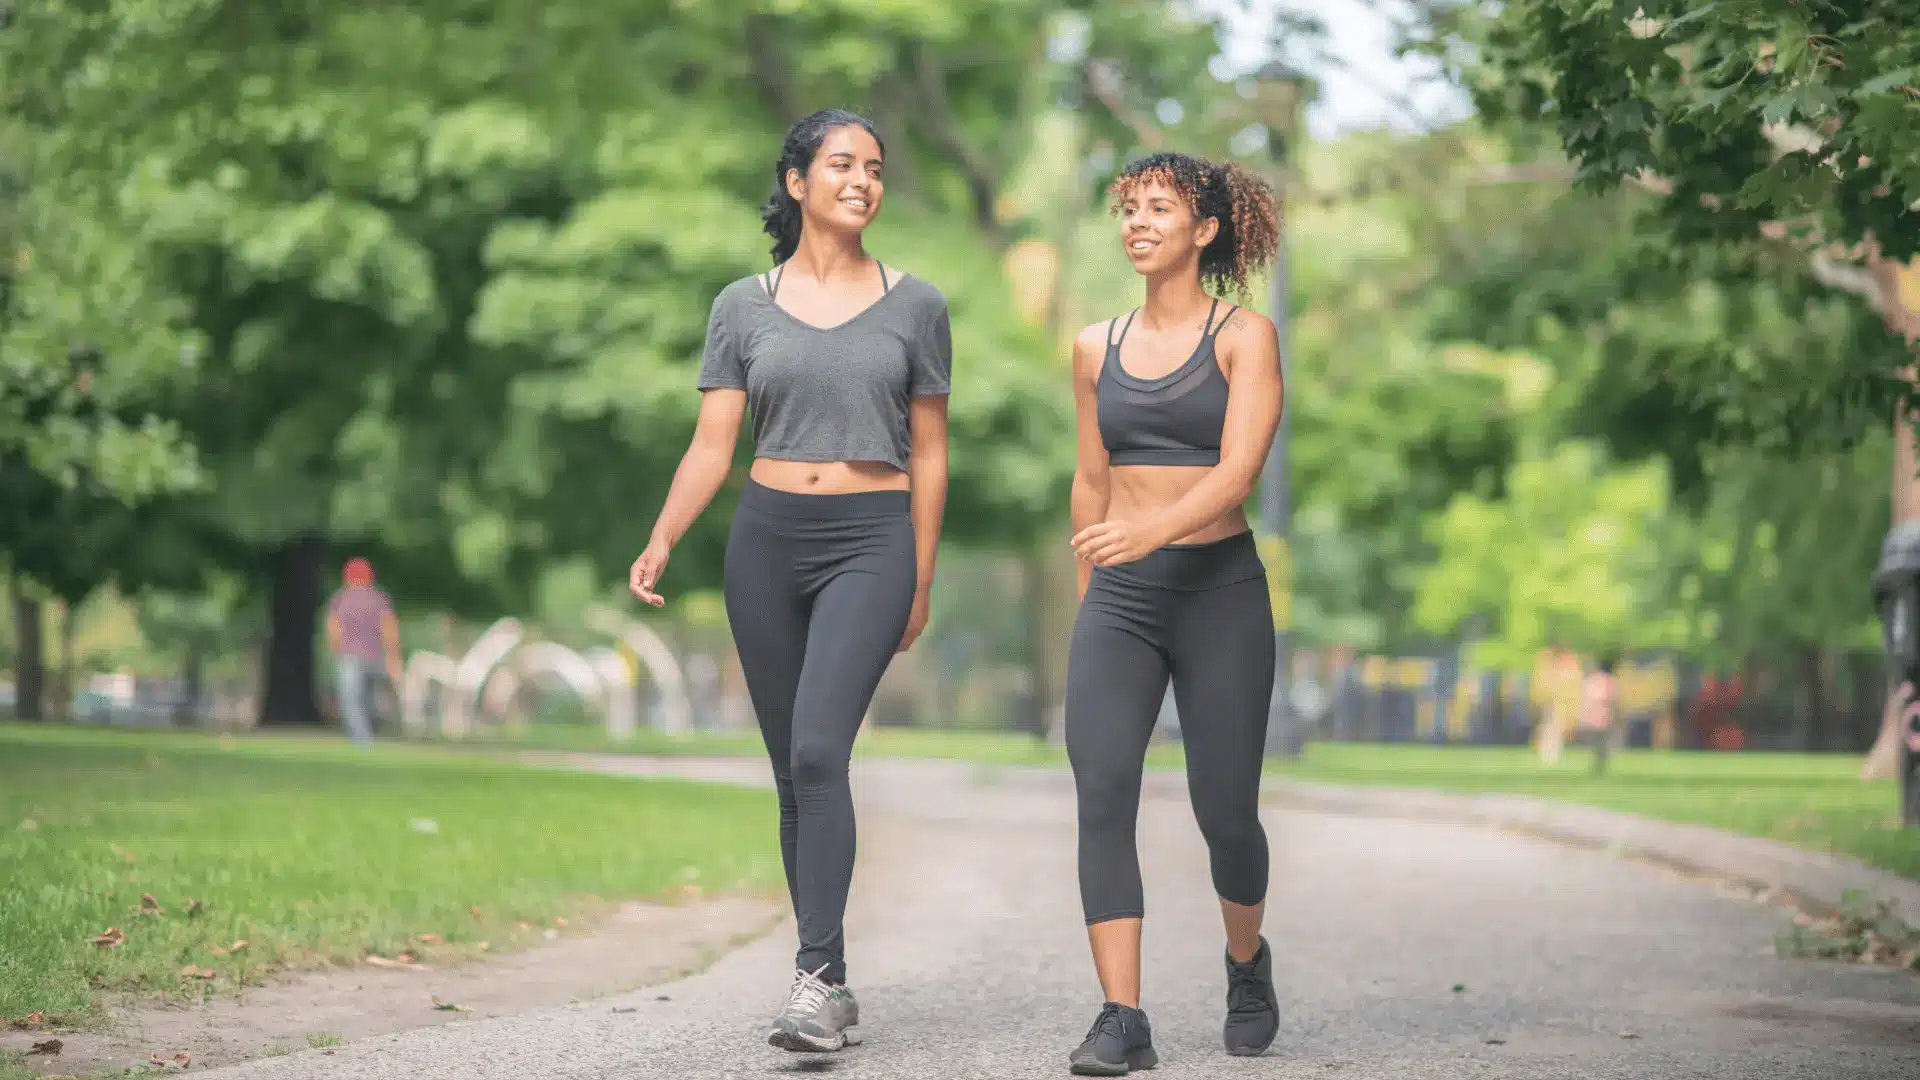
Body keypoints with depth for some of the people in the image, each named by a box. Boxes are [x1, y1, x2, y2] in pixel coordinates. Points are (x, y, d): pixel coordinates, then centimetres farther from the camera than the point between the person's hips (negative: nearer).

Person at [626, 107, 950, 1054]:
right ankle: (831, 984, 14)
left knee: (818, 750, -20)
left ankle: (817, 974, -22)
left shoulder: (914, 306, 6)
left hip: (871, 540, -3)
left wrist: (921, 580, 7)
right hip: (766, 540, 3)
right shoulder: (744, 306, 8)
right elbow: (711, 447, 4)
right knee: (794, 768, 6)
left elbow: (928, 453, 9)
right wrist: (661, 540, -11)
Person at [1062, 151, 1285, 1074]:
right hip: (1118, 595, 3)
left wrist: (1153, 529, -32)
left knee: (1224, 809, 1)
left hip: (1219, 589, -3)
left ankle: (1246, 963, 32)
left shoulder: (1244, 337, -2)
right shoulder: (1097, 348, 11)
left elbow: (1238, 470, -15)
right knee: (1100, 791, -15)